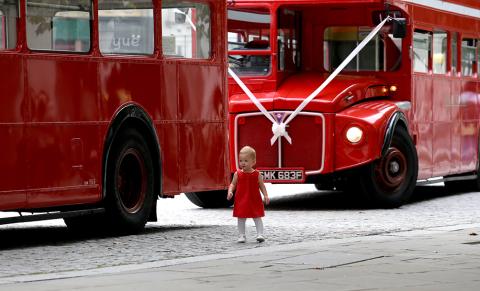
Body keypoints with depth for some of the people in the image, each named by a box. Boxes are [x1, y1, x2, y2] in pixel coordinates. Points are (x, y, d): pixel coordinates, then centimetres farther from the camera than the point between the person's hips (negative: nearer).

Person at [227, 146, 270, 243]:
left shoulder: (257, 174, -2)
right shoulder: (237, 174, 0)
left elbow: (262, 186, 4)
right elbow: (233, 184, 5)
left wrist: (266, 195, -6)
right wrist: (230, 192, -13)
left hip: (254, 201, -1)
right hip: (241, 201, 1)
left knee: (257, 217, 1)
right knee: (241, 218, 6)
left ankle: (260, 234, 2)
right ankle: (242, 236, 14)